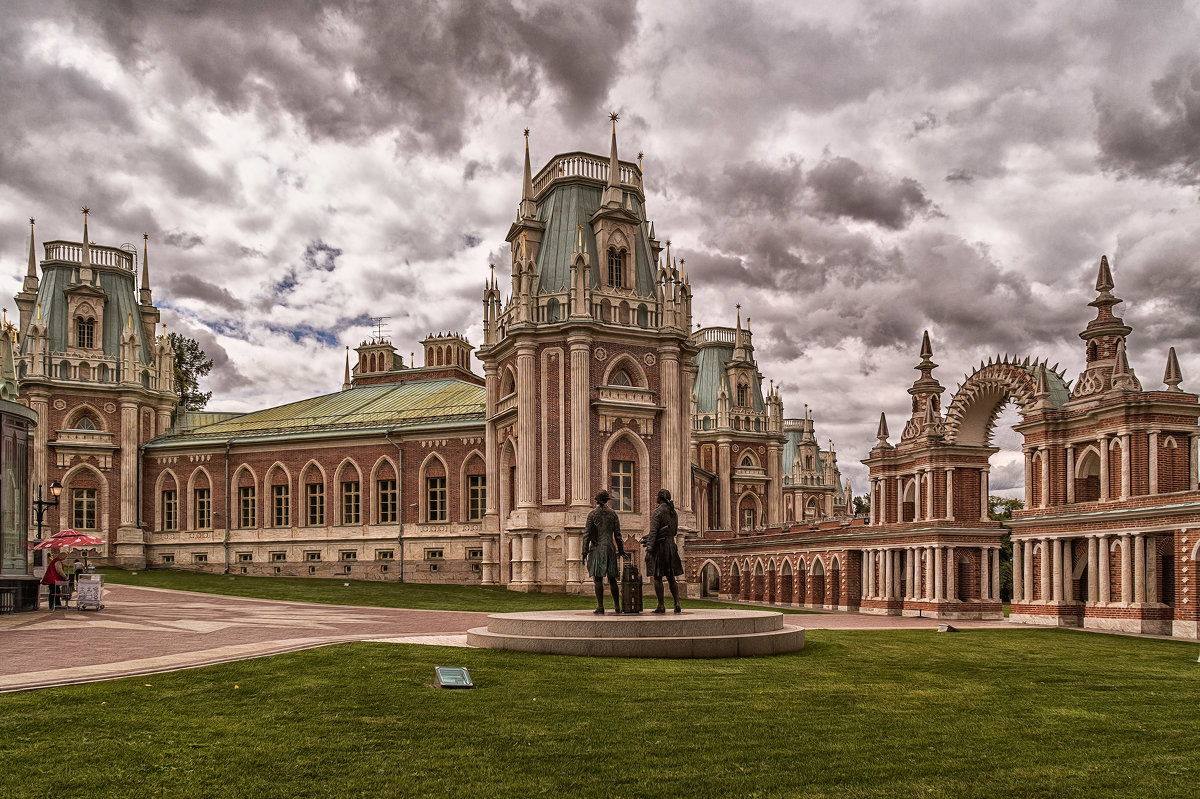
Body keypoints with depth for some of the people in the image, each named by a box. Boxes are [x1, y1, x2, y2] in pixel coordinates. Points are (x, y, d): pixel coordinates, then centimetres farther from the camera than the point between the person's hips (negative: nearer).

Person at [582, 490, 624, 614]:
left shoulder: (592, 514, -3)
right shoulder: (613, 513, 5)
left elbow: (587, 533, -7)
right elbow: (617, 534, 6)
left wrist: (585, 552, -4)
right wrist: (620, 550, 14)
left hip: (597, 548, -3)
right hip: (610, 548, 3)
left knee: (598, 578, -2)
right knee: (612, 578, 12)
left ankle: (600, 607, -5)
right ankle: (617, 606, 15)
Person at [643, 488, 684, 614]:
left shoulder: (658, 511, -10)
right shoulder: (673, 513, 12)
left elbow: (654, 530, -17)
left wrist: (650, 546, -19)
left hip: (659, 547, -7)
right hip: (671, 546, 7)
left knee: (657, 577, -1)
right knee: (671, 578, 11)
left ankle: (661, 606, -2)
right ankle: (677, 605, 4)